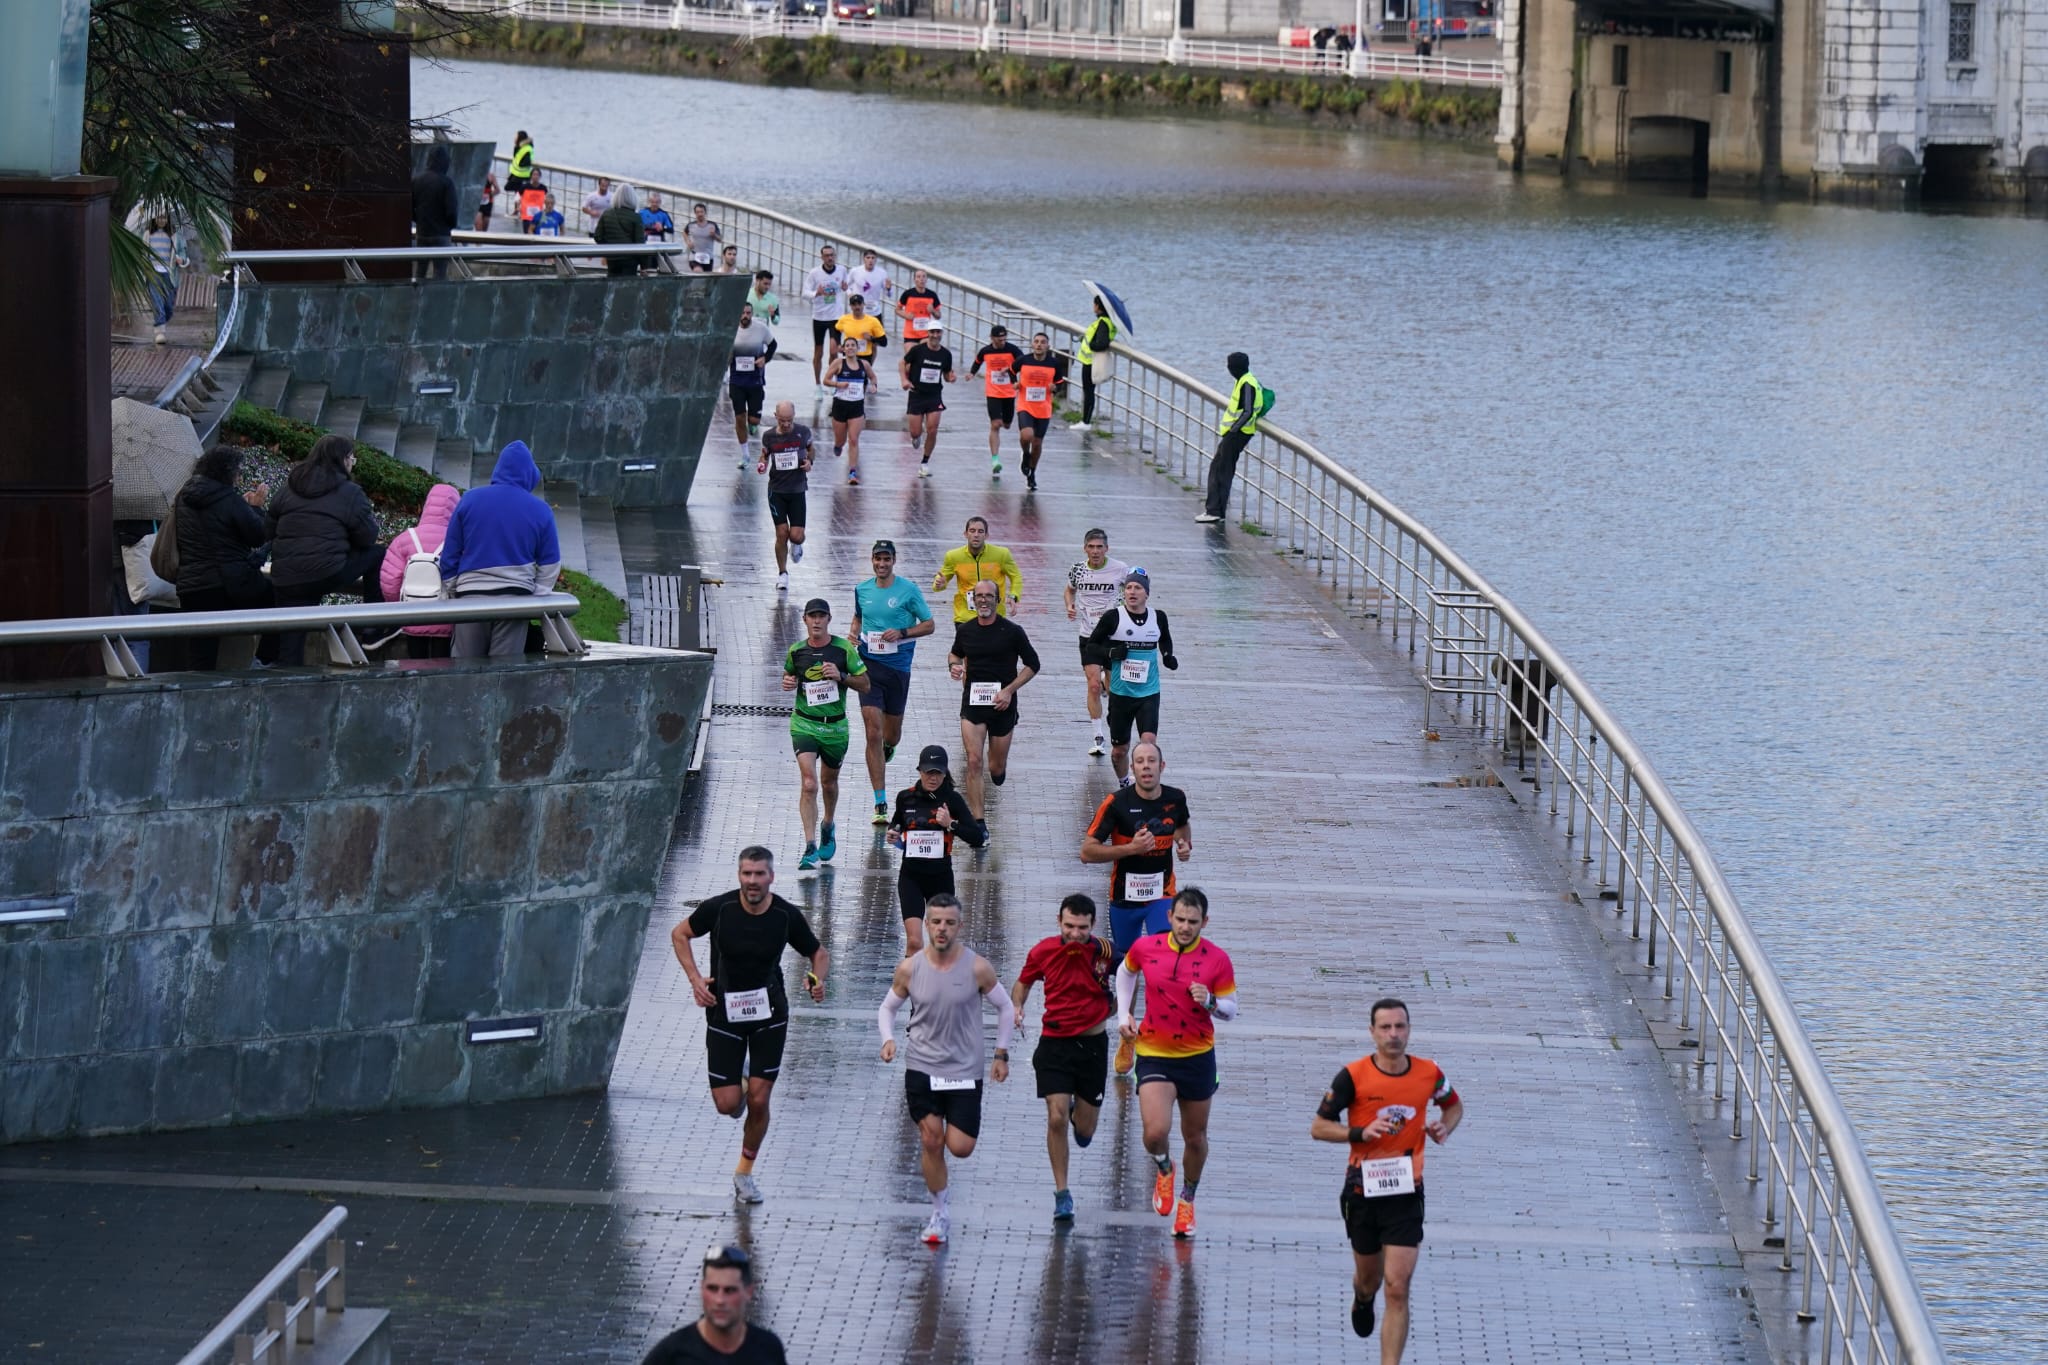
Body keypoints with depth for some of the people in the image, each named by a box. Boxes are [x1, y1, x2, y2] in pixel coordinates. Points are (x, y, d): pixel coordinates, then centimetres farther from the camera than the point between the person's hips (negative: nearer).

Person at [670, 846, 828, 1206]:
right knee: (727, 1104, -4)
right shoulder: (718, 908, -15)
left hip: (769, 1013, 0)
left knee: (758, 1100, -3)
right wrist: (695, 978, -10)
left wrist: (818, 979, -18)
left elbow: (819, 952, 4)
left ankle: (745, 1171, 19)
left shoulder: (787, 916, -12)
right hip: (724, 1011, 0)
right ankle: (738, 1082, 34)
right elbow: (679, 934, 3)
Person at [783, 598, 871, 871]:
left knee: (829, 783, 19)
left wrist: (840, 676, -18)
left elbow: (865, 685, -1)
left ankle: (827, 828, 49)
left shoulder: (844, 649, -5)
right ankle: (810, 849, -20)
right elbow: (788, 674, 20)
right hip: (804, 724, -1)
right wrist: (787, 683, -3)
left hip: (835, 726, 1)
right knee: (809, 784, -17)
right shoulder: (796, 651, 0)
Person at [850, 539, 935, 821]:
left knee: (891, 733, 11)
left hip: (898, 668, -1)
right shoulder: (862, 590, 6)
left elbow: (929, 624, 0)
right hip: (869, 666, 1)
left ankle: (888, 746, 53)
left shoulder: (908, 590, -5)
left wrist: (902, 633, -15)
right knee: (873, 732, -10)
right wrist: (853, 634, 3)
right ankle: (880, 803, -8)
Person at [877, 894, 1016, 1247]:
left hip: (965, 1071, -1)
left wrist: (1001, 1054, 2)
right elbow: (887, 1007, 8)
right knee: (932, 1142, -2)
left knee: (961, 1148, -6)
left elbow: (1005, 1008, 3)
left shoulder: (977, 968, -10)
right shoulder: (909, 969, -6)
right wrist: (888, 1039, -10)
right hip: (921, 1068, 1)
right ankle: (941, 1212, 14)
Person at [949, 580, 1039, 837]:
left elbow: (1032, 664, 1)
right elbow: (956, 653, 23)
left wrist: (1009, 690, -10)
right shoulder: (965, 630, 3)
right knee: (974, 761, -14)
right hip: (972, 702, 1)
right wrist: (954, 665, -2)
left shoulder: (1012, 631, -6)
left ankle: (997, 767, 49)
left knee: (997, 767, 9)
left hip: (1002, 704, -1)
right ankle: (978, 822, -13)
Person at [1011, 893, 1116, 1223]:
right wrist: (1017, 1007, -7)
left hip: (1093, 1043, 0)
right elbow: (1024, 982, 11)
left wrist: (1112, 1010, -7)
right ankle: (1062, 1194, 2)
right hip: (1054, 1043, 0)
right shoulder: (1043, 951, -8)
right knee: (1056, 1118, -13)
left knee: (1085, 1131, 8)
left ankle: (1080, 1113, 47)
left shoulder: (1105, 952, -11)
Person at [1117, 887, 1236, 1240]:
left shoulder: (1217, 960, -10)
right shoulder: (1145, 948, -8)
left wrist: (1209, 1001, -23)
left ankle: (1187, 1199, 40)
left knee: (1195, 1138, 13)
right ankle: (1164, 1169, 18)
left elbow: (1231, 1009, -1)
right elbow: (1126, 971, 15)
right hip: (1154, 1054, -1)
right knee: (1156, 1132, -19)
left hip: (1198, 1056, 1)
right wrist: (1123, 1014, 6)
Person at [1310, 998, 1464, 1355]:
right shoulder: (1353, 1076, -11)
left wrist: (1444, 1128, -4)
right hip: (1362, 1190, 0)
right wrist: (1360, 1133, -21)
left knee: (1397, 1289, -10)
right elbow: (1318, 1127, -5)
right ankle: (1361, 1299, 57)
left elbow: (1454, 1106, 19)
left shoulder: (1429, 1073, -3)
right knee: (1369, 1278, 20)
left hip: (1406, 1192, 0)